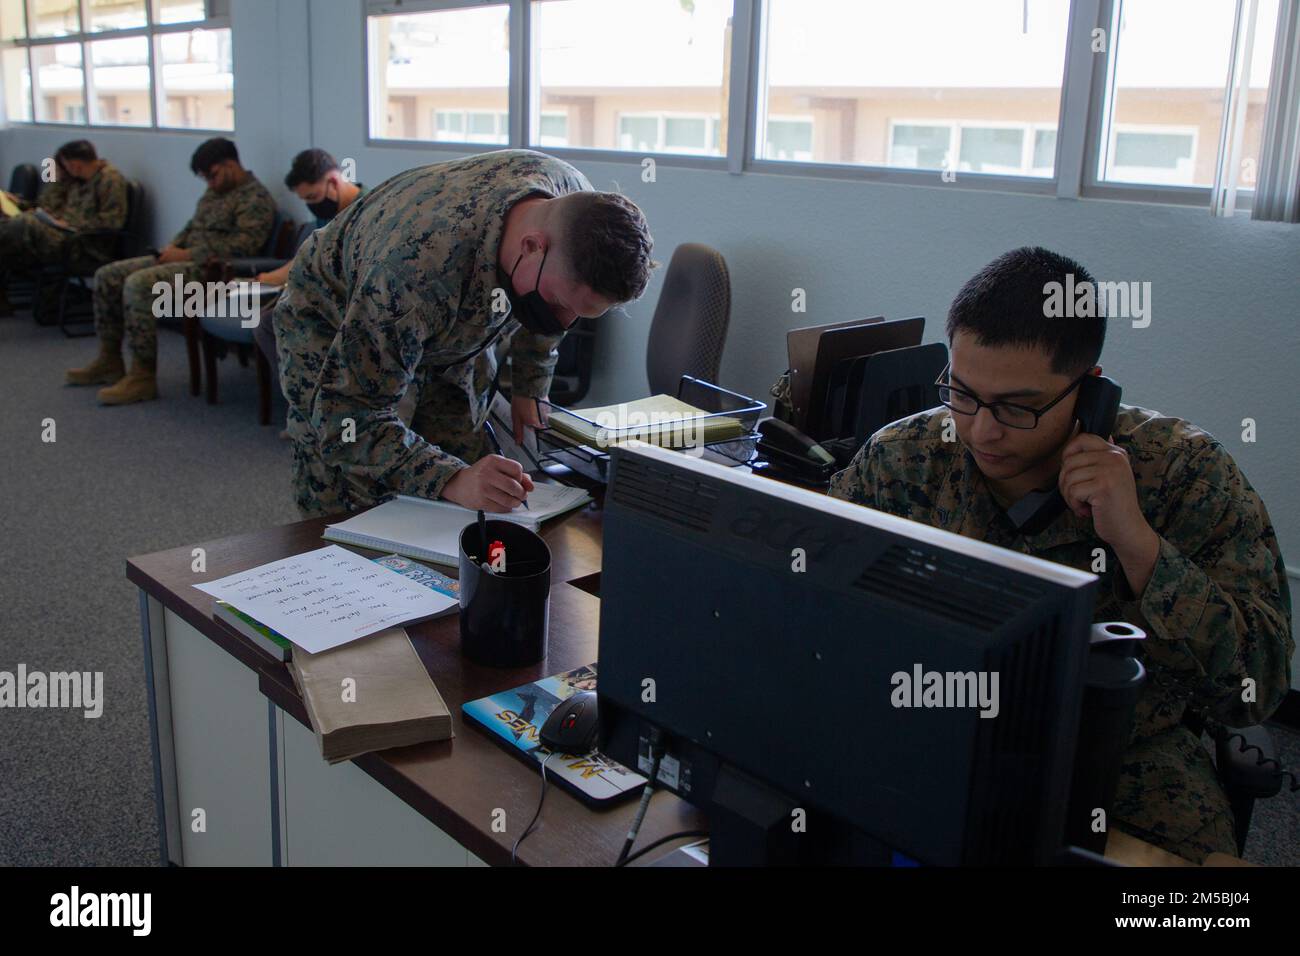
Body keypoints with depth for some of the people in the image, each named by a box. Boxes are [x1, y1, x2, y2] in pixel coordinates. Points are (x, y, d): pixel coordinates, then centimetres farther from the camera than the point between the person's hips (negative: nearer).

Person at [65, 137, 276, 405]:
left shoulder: (256, 199, -10)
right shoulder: (214, 192, 21)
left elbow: (244, 244, -23)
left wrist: (187, 254, -20)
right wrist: (172, 247, 8)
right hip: (184, 260, 10)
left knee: (138, 284, -30)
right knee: (107, 276, 5)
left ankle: (143, 377, -24)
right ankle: (109, 362, 13)